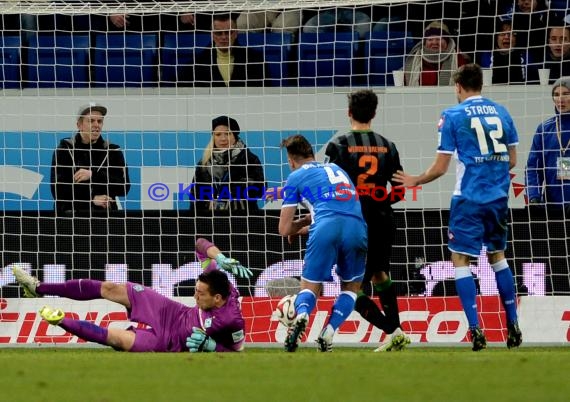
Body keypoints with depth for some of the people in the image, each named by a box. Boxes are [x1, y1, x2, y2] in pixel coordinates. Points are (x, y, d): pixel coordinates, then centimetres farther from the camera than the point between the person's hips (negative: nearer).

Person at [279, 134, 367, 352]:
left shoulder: (296, 177, 17)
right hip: (358, 226, 3)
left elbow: (284, 230, 15)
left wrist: (299, 226, 35)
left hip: (326, 230, -3)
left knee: (310, 288, 8)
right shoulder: (336, 168, 32)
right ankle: (329, 331, -2)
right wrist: (307, 224, 45)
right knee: (350, 288, 21)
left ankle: (301, 313, -26)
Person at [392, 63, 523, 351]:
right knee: (497, 256, 19)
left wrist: (415, 181, 12)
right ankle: (513, 325, 18)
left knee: (460, 259, 2)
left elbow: (440, 168, -5)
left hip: (469, 198, -5)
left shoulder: (452, 116, -5)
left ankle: (475, 329, -8)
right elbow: (512, 160, 13)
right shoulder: (500, 112, 8)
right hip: (499, 197, 5)